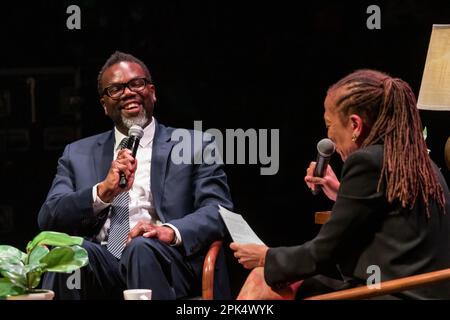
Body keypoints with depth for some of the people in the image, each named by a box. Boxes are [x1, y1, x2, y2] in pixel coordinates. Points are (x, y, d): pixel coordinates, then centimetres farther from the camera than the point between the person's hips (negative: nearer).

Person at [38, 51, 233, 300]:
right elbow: (48, 218, 8)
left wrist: (171, 231, -20)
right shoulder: (78, 154, 22)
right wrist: (104, 191, -11)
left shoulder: (195, 147, 15)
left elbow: (219, 210, 2)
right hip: (100, 267, 2)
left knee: (142, 249, -37)